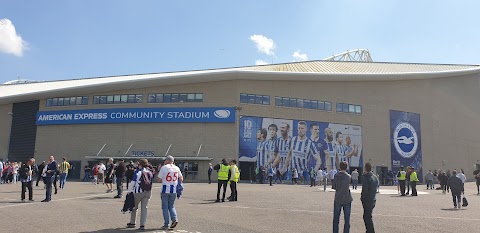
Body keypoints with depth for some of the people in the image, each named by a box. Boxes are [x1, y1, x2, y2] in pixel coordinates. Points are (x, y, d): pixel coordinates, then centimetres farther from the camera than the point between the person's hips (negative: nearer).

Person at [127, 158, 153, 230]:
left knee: (134, 207, 14)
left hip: (138, 192, -3)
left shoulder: (137, 172, -8)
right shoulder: (150, 173, 3)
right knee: (144, 208, 5)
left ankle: (132, 223, 25)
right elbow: (151, 179, 11)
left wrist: (129, 191, -1)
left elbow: (132, 183, -7)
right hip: (148, 192, 3)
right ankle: (142, 225, 2)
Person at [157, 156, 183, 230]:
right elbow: (181, 178, 11)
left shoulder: (164, 167, -7)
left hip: (165, 190, -3)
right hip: (173, 190, 3)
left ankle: (166, 224, 7)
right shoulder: (177, 168, 5)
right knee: (171, 206, 17)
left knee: (165, 207, 6)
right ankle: (175, 219, -4)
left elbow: (159, 179, -4)